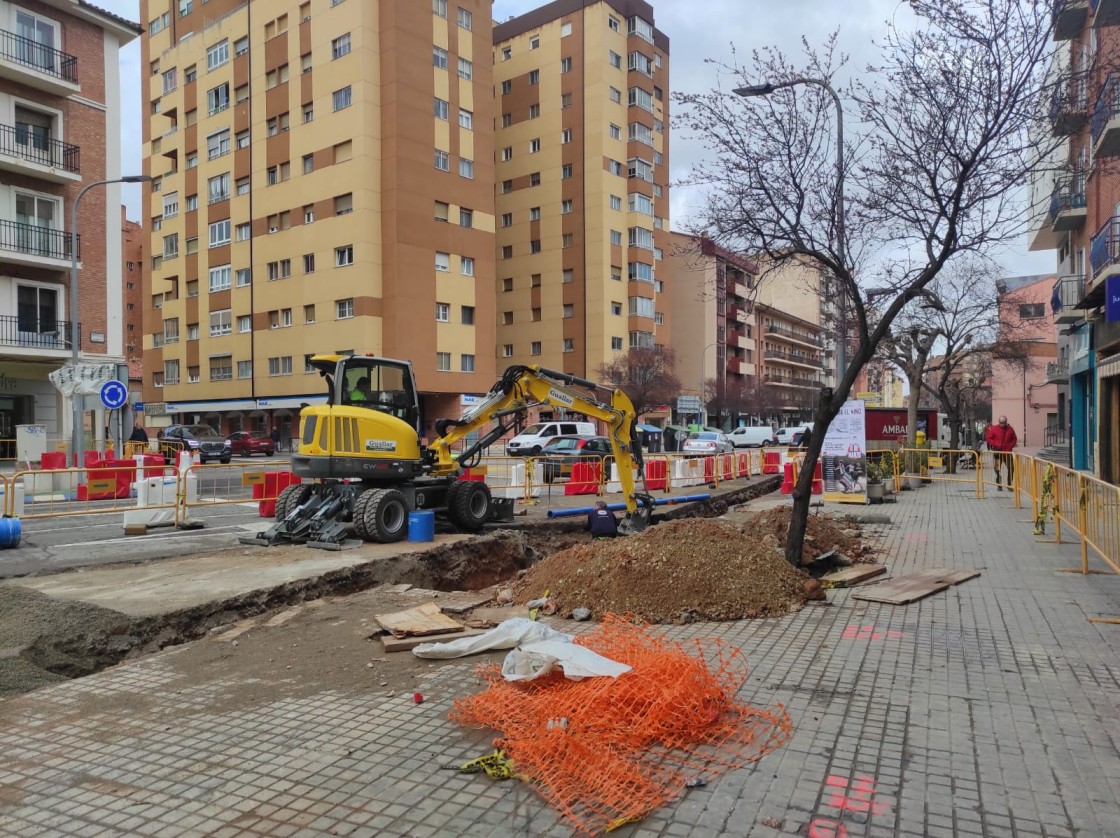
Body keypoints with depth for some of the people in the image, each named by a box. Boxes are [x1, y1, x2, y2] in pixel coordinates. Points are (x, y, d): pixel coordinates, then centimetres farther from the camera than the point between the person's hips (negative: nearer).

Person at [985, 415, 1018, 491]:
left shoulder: (1010, 429, 3)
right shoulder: (994, 429, -4)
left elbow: (1014, 439, 10)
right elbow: (988, 438, -1)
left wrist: (1010, 447, -4)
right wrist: (995, 445, -14)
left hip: (1007, 452, 2)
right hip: (997, 452, -2)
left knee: (1011, 468, 1)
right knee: (997, 469, 2)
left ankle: (1009, 485, 14)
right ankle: (999, 485, 9)